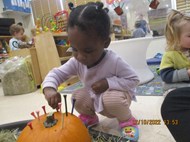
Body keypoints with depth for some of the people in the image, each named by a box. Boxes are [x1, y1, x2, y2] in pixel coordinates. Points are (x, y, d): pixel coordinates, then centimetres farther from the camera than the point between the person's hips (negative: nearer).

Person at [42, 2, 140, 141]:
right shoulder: (76, 62, -18)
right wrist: (49, 88, -38)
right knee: (78, 96, -18)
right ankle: (89, 117, 15)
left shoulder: (114, 61, -31)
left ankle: (127, 120, -2)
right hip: (95, 99, 5)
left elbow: (134, 80, -23)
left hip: (117, 96, -5)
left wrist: (108, 83, -34)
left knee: (110, 99, -37)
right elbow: (57, 73, -15)